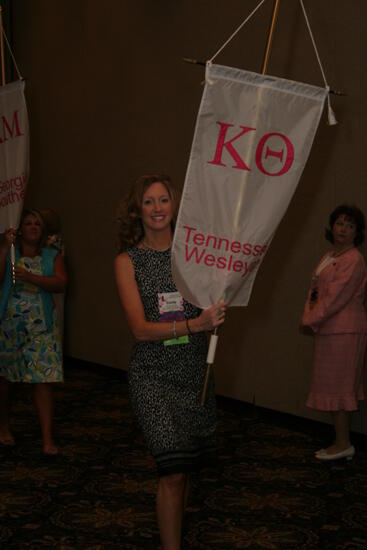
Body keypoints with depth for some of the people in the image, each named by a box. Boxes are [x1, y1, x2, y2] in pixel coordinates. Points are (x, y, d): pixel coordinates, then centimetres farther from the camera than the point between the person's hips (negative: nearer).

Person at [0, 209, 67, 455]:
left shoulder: (52, 256, 9)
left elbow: (61, 283, -8)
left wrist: (30, 277, -19)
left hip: (41, 325, -1)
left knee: (44, 379, -8)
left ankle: (48, 439, -6)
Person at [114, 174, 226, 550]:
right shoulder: (128, 261, -2)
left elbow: (213, 310, 5)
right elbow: (140, 329, -12)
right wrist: (193, 324, -25)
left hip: (194, 370, 3)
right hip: (152, 374, -3)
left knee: (185, 467, 14)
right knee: (173, 470, -12)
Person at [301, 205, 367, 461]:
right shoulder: (329, 257, 16)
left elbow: (336, 298, -19)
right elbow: (315, 289, 15)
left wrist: (311, 320, -12)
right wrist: (309, 317, 0)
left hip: (344, 331, -9)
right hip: (330, 330, 9)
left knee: (337, 386, -4)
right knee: (340, 387, 12)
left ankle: (343, 444, 4)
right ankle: (343, 442, 18)